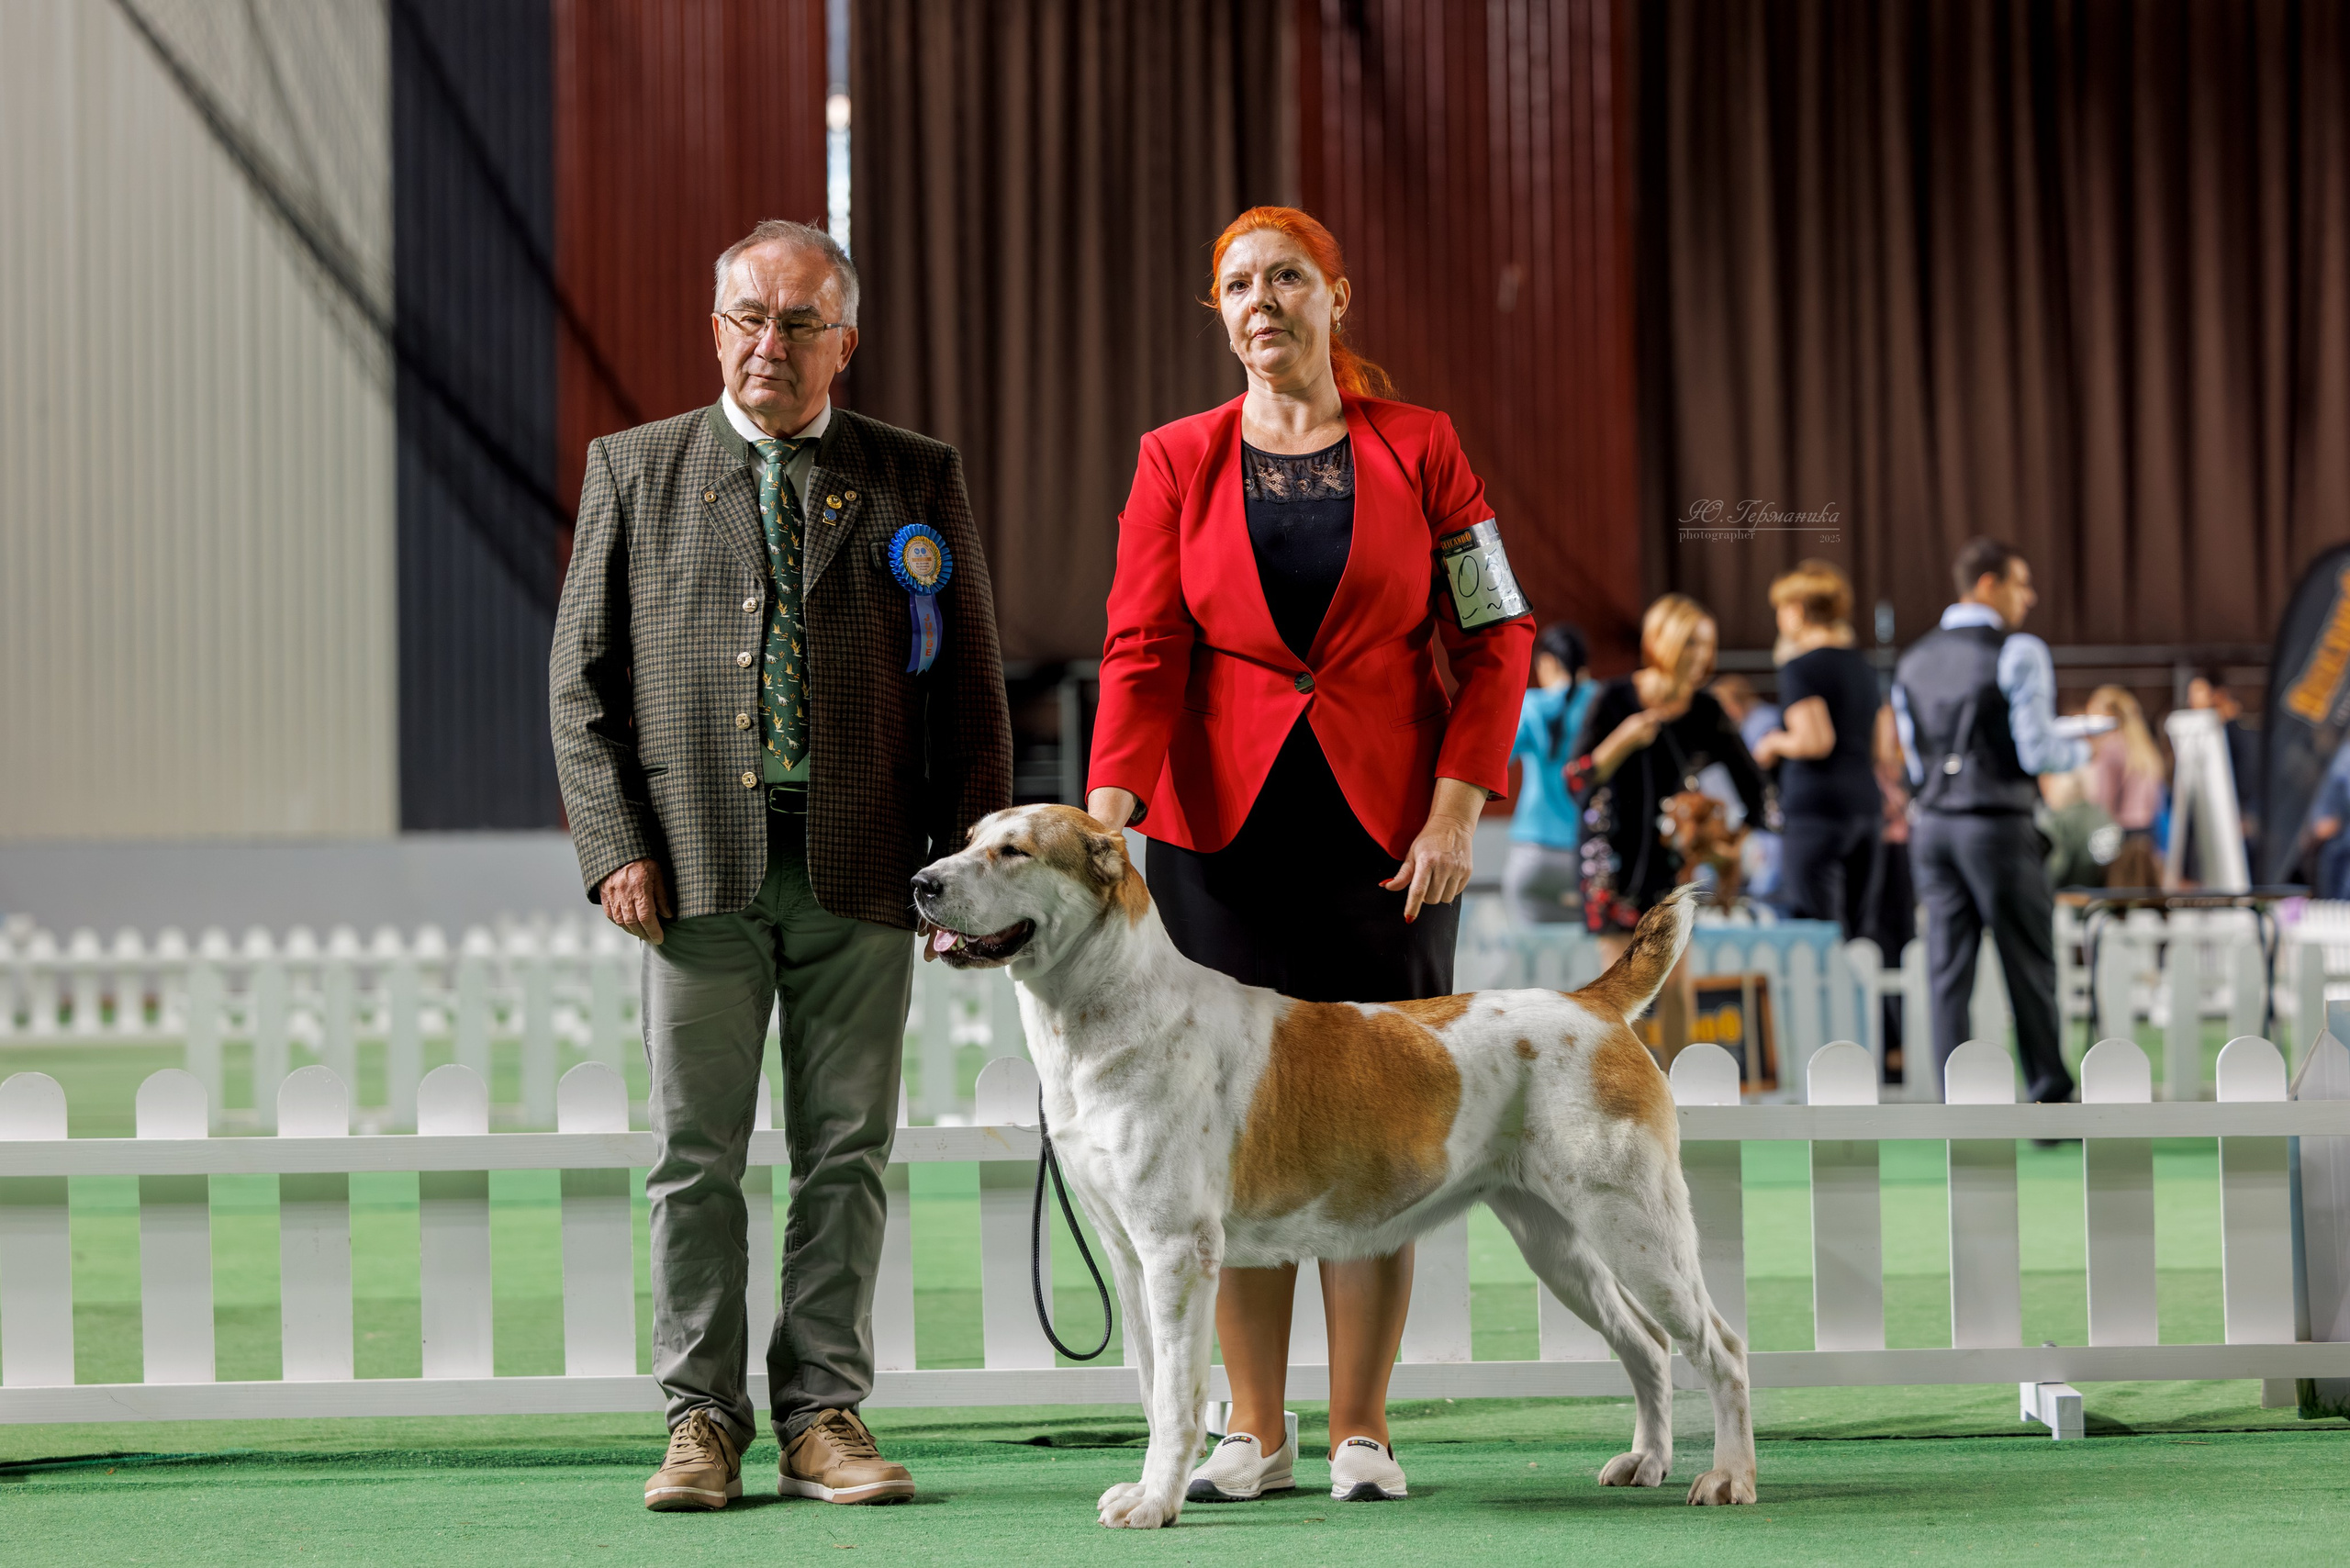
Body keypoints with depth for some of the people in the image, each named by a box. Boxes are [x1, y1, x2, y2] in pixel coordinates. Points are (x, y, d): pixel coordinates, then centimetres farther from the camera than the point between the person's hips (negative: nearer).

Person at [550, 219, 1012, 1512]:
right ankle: (703, 1422, 9)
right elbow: (581, 678, 6)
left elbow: (970, 688, 9)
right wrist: (616, 849, -5)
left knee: (846, 1154, 3)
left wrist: (972, 863, 1)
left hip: (861, 869, 1)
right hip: (701, 866, 0)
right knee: (696, 1156, 1)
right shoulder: (634, 471, 9)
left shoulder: (918, 481, 10)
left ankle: (824, 1417, 10)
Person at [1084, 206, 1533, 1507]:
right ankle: (1254, 1431, 7)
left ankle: (1361, 1429, 5)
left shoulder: (1416, 449, 4)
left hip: (1387, 833, -1)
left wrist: (1457, 810, -6)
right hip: (1221, 826, 1)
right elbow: (1143, 649, -3)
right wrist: (1109, 801, -18)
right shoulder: (1177, 462, 6)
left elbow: (1498, 637, 3)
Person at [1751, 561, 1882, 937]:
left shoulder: (1801, 667, -9)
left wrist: (1773, 744, -2)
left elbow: (1814, 741, -19)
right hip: (1864, 803, 8)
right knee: (1853, 930, 8)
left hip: (1815, 807, -8)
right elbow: (1876, 746, 20)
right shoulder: (1860, 666, 16)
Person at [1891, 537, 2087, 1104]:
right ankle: (2051, 1105, 8)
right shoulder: (2018, 653, -9)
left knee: (1949, 973, 5)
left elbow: (1916, 764, 14)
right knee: (2029, 968, 4)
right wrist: (2080, 749, 6)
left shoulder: (1912, 661, 11)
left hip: (1932, 823, 5)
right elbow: (2037, 753, -13)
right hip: (1998, 824, -5)